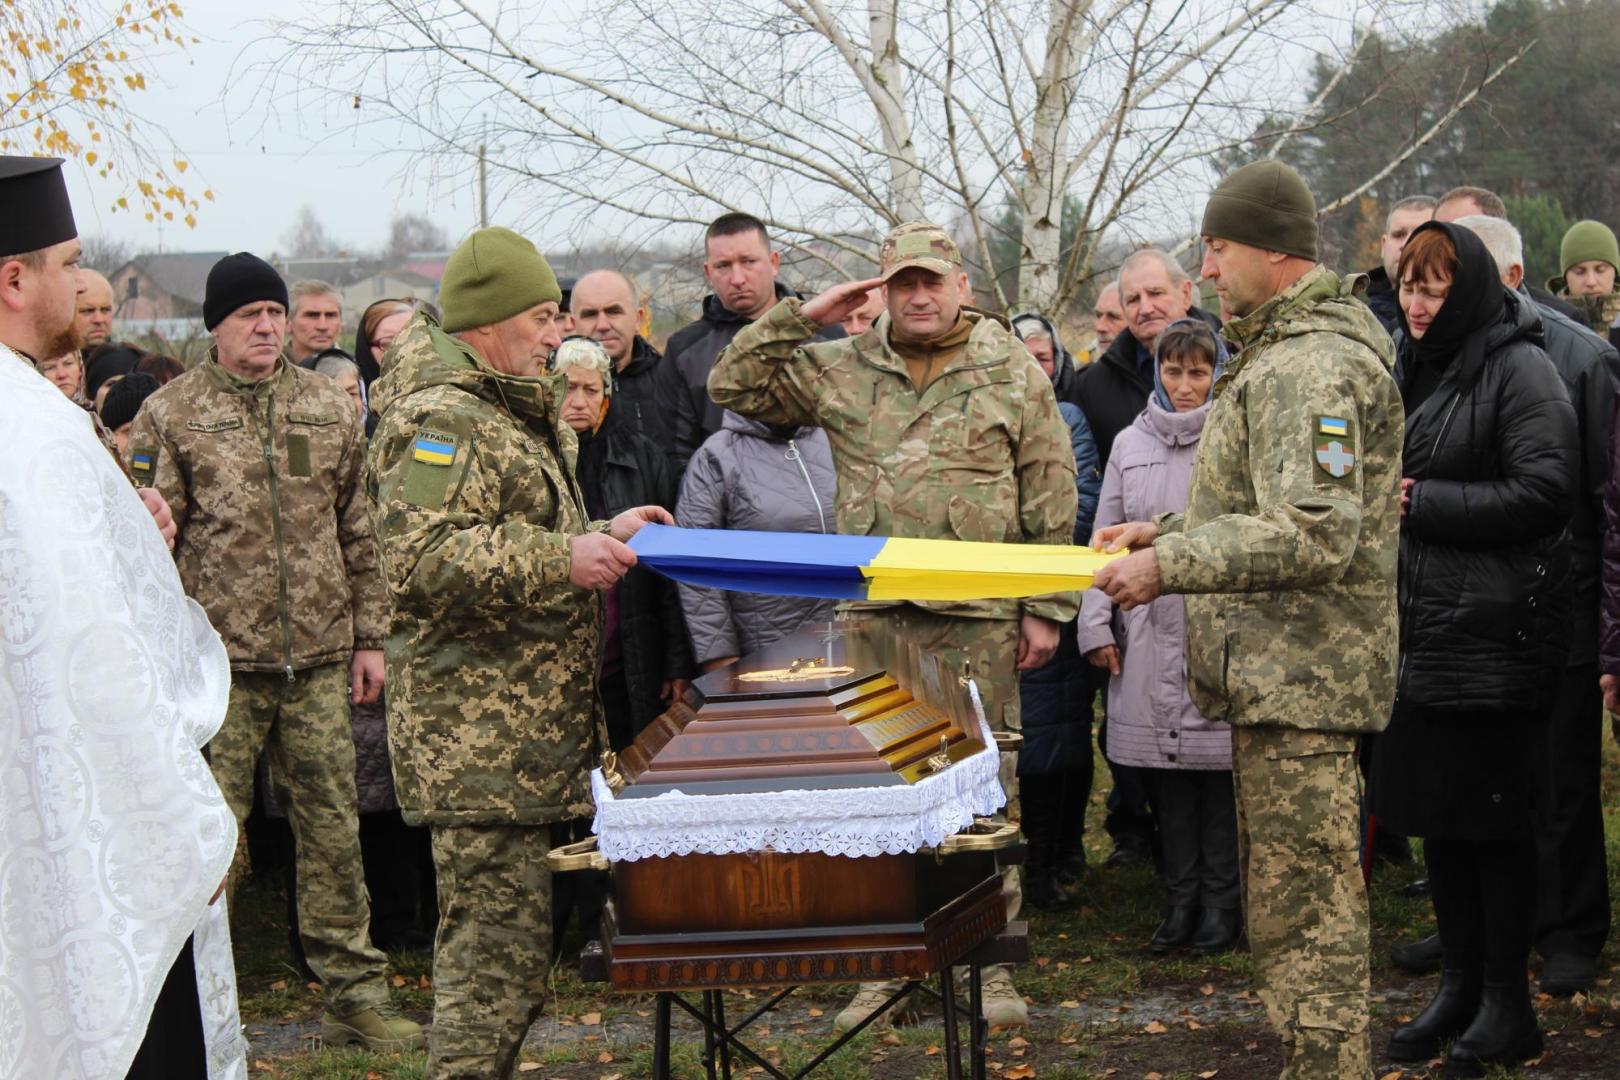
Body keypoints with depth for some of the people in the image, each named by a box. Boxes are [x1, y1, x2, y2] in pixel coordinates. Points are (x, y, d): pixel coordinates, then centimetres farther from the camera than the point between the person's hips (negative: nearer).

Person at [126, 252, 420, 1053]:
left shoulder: (329, 407, 10)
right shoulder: (170, 414, 0)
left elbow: (356, 530, 15)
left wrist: (367, 635, 12)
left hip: (318, 660, 3)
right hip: (219, 663, -3)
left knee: (333, 829, 6)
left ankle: (353, 994, 14)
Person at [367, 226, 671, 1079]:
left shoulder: (504, 414, 23)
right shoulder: (441, 420, -13)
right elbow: (425, 559, -26)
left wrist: (598, 534, 21)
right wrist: (562, 559, -28)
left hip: (524, 732, 11)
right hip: (481, 739, -11)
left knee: (499, 936, 14)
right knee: (499, 933, -11)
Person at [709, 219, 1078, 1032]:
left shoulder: (1012, 372, 4)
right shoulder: (839, 370, 9)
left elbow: (1050, 501, 3)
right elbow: (734, 386, 9)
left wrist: (1047, 608, -1)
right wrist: (799, 318, -1)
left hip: (980, 620, -2)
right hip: (873, 618, 2)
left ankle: (989, 963, 12)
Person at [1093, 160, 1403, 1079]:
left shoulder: (1312, 366, -18)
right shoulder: (1282, 353, 18)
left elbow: (1316, 535, -27)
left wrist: (1171, 567, -23)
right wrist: (1170, 532, 15)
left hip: (1299, 682, -11)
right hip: (1282, 673, 11)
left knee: (1303, 905, -8)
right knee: (1306, 894, 17)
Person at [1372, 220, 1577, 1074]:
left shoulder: (1517, 369, -10)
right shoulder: (1416, 371, 16)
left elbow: (1544, 491, -17)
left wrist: (1424, 503, -15)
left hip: (1494, 631, -8)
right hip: (1422, 622, 8)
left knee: (1490, 813, -2)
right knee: (1433, 808, 11)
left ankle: (1507, 1003, 8)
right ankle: (1460, 985, 22)